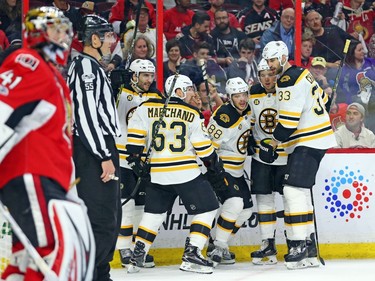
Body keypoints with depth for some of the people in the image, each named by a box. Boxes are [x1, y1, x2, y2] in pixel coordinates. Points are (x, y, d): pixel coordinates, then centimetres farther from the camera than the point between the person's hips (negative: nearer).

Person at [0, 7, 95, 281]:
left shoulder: (54, 77, 27)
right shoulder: (27, 63, -4)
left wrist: (69, 192, 28)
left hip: (49, 177, 11)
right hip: (27, 175, -11)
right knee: (60, 247, -23)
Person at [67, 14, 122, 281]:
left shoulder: (93, 67, 21)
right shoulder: (85, 66, -13)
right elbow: (86, 114, -21)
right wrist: (105, 156, -21)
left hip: (99, 149, 11)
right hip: (92, 152, -11)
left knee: (110, 218, 15)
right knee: (101, 219, -14)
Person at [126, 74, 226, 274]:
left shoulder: (147, 108, 4)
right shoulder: (191, 113, -3)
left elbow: (135, 135, 1)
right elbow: (204, 146, -1)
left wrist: (135, 158, 10)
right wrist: (216, 169, 9)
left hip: (157, 173, 4)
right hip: (186, 173, -4)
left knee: (154, 213, 20)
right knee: (206, 209, 6)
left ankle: (137, 256, 13)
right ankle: (191, 254, -6)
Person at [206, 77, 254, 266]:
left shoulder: (248, 112, 5)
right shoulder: (224, 115, -22)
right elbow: (209, 143, -23)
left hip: (236, 170, 9)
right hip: (220, 167, -9)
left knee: (246, 210, 9)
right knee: (234, 203, -24)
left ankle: (221, 245, 19)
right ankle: (217, 247, -15)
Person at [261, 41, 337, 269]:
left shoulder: (289, 81, -17)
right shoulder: (302, 74, 15)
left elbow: (288, 121, -22)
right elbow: (324, 101, 25)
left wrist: (271, 144, -13)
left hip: (308, 143, -11)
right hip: (314, 139, 11)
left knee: (294, 190, -16)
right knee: (302, 192, 12)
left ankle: (300, 244, -18)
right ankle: (309, 250, 14)